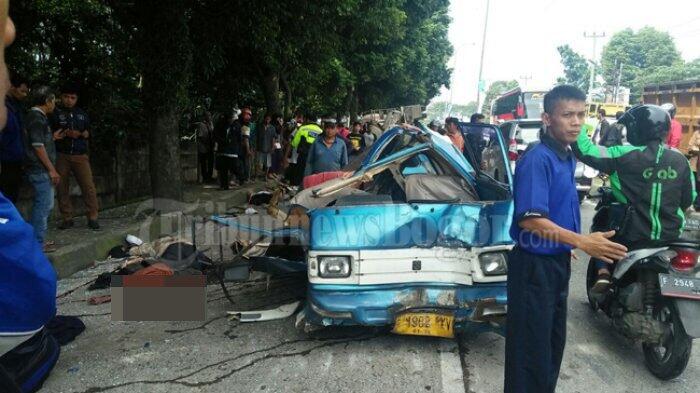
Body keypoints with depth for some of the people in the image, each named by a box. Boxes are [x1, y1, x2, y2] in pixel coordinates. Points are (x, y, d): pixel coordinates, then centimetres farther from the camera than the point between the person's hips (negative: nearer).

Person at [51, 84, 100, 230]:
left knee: (89, 187, -7)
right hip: (61, 156, -1)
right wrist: (64, 133, -17)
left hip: (80, 156, 1)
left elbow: (88, 132, 16)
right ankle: (67, 219, 12)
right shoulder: (55, 113, 3)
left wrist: (80, 134, -7)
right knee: (62, 189, 3)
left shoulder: (82, 113, 14)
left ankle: (92, 218, -1)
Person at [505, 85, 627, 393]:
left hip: (558, 261, 9)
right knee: (532, 345, 1)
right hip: (535, 265, -9)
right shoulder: (537, 159, -20)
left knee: (554, 340, 22)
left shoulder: (568, 157, 8)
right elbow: (530, 219, -28)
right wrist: (582, 242, -34)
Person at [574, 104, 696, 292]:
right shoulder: (680, 159, -1)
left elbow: (585, 150, -17)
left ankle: (603, 273, 7)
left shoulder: (625, 156, -16)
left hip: (633, 237, -4)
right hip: (671, 236, 4)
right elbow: (688, 198, 8)